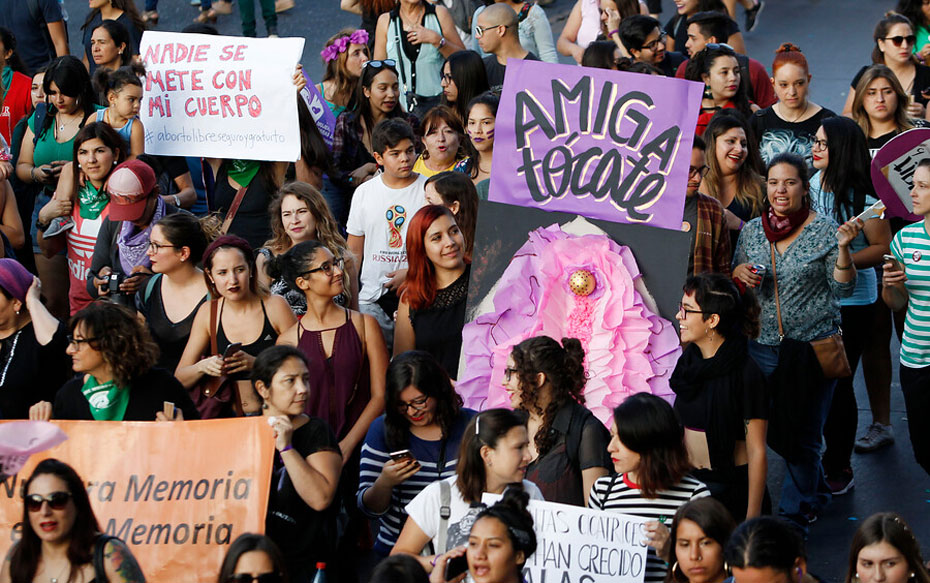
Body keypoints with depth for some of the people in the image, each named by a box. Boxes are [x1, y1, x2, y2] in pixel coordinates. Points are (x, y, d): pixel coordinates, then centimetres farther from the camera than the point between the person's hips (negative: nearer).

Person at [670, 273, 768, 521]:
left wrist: (752, 520, -15)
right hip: (689, 482, 6)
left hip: (733, 489, -6)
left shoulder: (745, 373, -15)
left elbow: (757, 453, -14)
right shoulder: (688, 361, 5)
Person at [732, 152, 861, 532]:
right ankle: (815, 492, 32)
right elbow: (735, 275, 18)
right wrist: (740, 272, -5)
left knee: (803, 436, 2)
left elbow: (843, 289, -7)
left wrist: (843, 247, -22)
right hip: (762, 343, 4)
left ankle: (795, 515, 14)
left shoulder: (824, 230, -5)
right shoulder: (752, 230, 6)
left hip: (812, 345, -4)